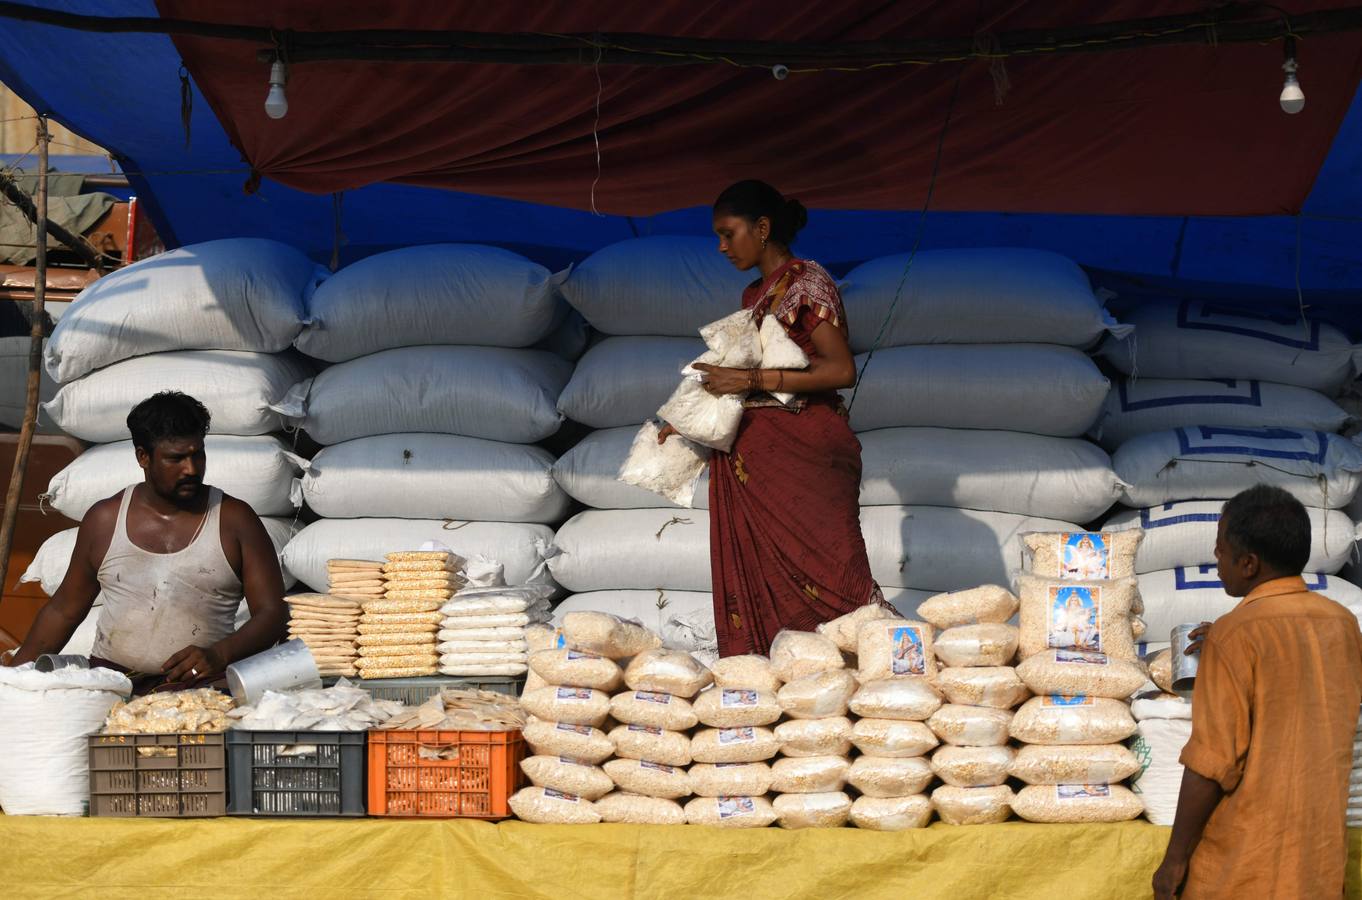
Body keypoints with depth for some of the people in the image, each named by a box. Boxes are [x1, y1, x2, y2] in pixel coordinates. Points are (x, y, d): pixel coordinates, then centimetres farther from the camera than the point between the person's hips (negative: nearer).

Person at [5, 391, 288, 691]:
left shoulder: (235, 520, 5)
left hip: (201, 684, -2)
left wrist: (218, 656, -18)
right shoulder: (104, 519, 12)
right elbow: (64, 609, 20)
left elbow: (272, 613, 1)